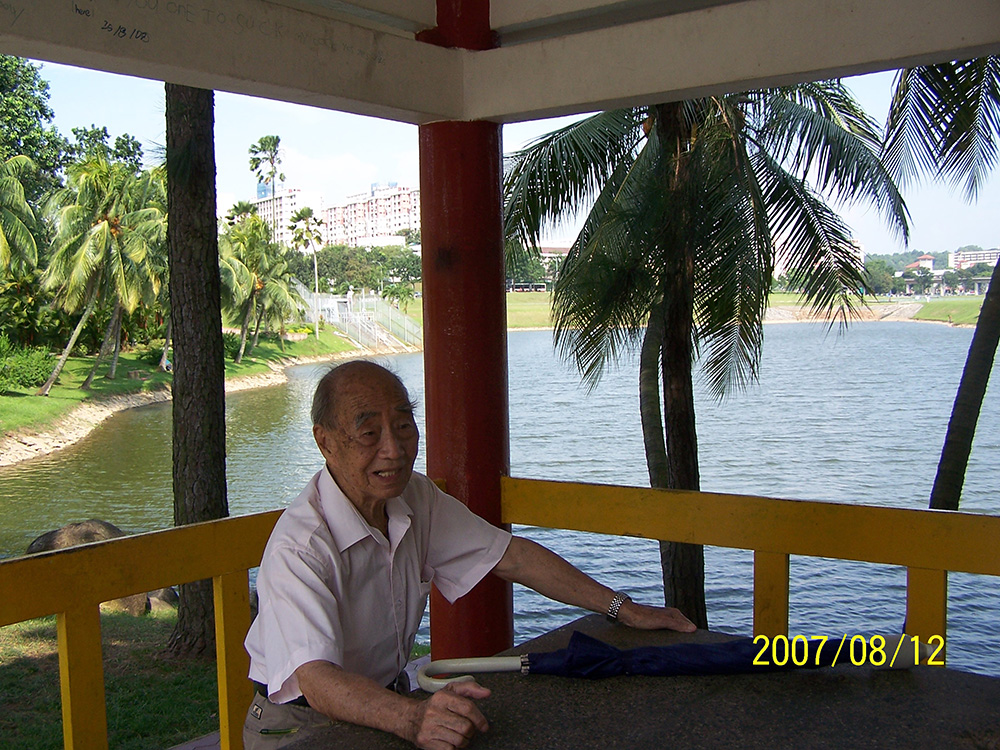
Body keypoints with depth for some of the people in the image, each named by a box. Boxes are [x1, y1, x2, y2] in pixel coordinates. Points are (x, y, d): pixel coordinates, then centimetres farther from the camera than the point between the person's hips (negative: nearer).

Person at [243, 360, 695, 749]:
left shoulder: (414, 498, -2)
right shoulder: (299, 548, -24)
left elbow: (510, 557, 3)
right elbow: (316, 680, -34)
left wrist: (624, 609, -1)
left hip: (386, 700, 6)